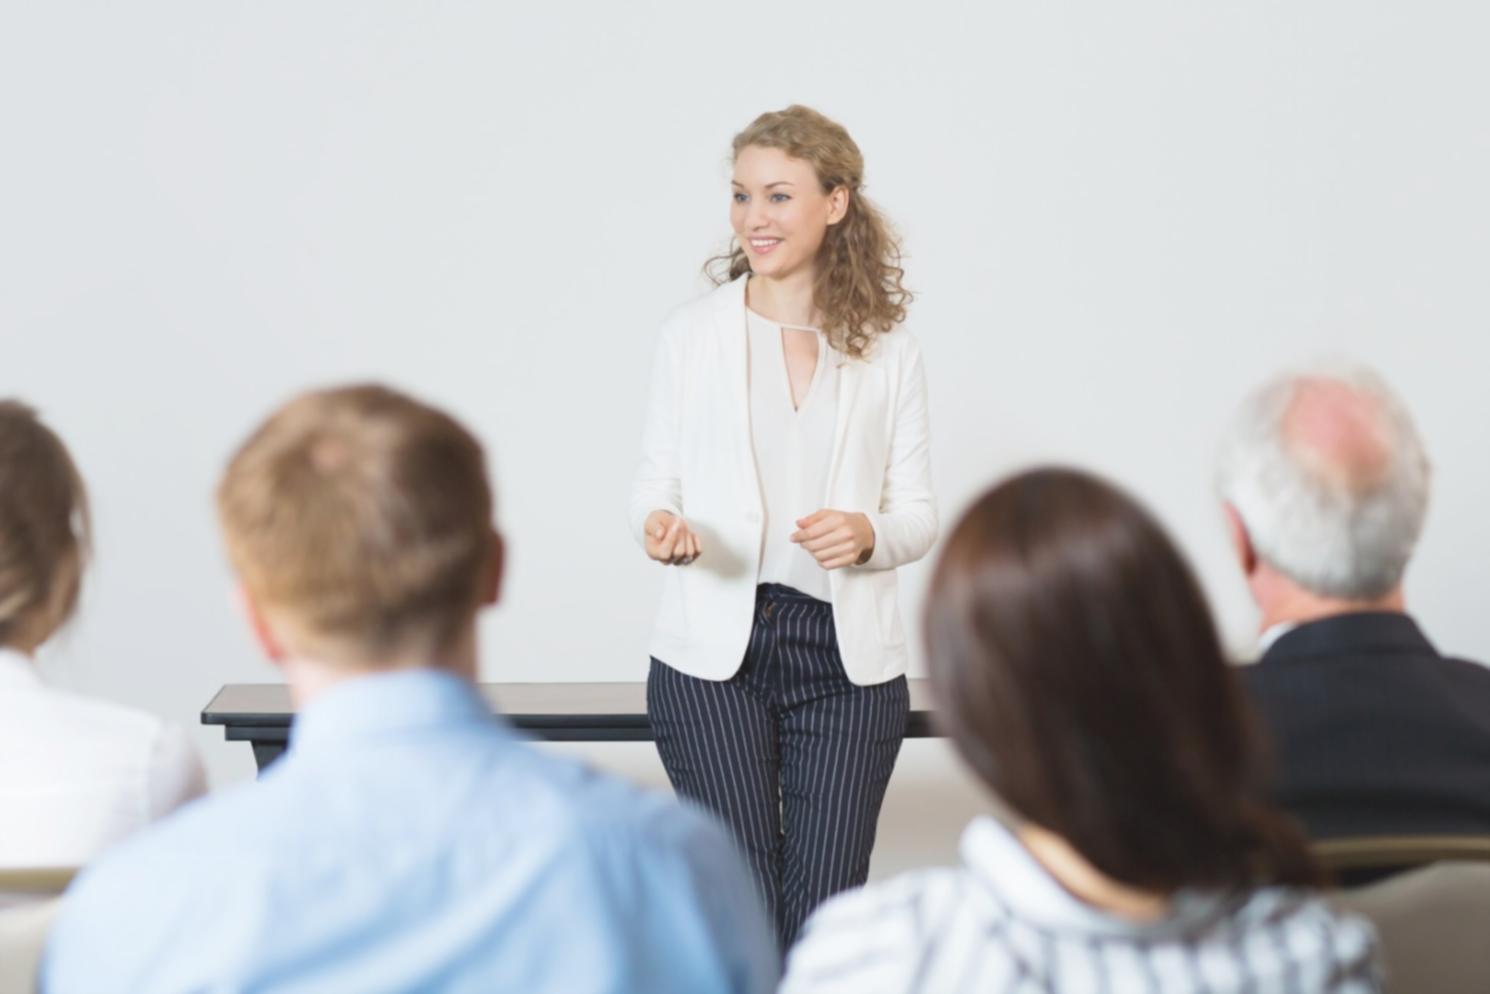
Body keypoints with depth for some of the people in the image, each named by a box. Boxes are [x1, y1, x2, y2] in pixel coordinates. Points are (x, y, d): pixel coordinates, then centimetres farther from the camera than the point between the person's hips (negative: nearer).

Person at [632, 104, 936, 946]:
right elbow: (656, 484, 7)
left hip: (847, 656, 1)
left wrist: (867, 533, -15)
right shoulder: (693, 332, 4)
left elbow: (920, 514, 7)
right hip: (713, 653, 0)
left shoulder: (889, 350, 5)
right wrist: (661, 525, -16)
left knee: (826, 913, -1)